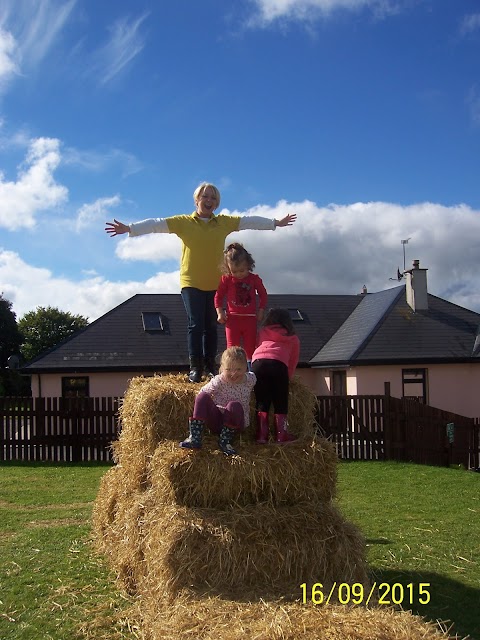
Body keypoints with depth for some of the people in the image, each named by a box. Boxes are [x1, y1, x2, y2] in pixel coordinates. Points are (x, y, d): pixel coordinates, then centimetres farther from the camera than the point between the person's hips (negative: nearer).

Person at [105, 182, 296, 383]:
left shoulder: (224, 222, 6)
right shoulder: (183, 222, -1)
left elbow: (249, 221, 8)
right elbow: (156, 224, -9)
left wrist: (276, 223, 8)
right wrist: (129, 228, -17)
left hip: (215, 284, 3)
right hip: (191, 283, -3)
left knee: (211, 326, 9)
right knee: (195, 324, -6)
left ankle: (210, 364, 17)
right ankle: (195, 367, -3)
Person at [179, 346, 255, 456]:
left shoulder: (250, 380, -7)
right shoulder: (218, 382, -12)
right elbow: (202, 393, -5)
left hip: (236, 423, 0)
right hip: (216, 421, 0)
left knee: (235, 405, -35)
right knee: (203, 397, -26)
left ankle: (225, 440, -18)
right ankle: (195, 438, -28)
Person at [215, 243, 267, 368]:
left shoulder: (254, 279, -1)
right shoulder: (226, 279, -4)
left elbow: (263, 294, 11)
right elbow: (218, 296, 4)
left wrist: (261, 311, 4)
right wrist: (220, 313, -5)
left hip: (250, 318, 1)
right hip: (232, 318, -1)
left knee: (251, 347, 7)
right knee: (232, 348, -1)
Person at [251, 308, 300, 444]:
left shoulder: (262, 332, 31)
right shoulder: (293, 338, 28)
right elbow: (294, 360, 23)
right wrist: (288, 377, 30)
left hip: (258, 362, 1)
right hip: (278, 364, -1)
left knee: (262, 403, 6)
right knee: (280, 403, 7)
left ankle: (261, 436, -1)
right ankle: (281, 436, 3)